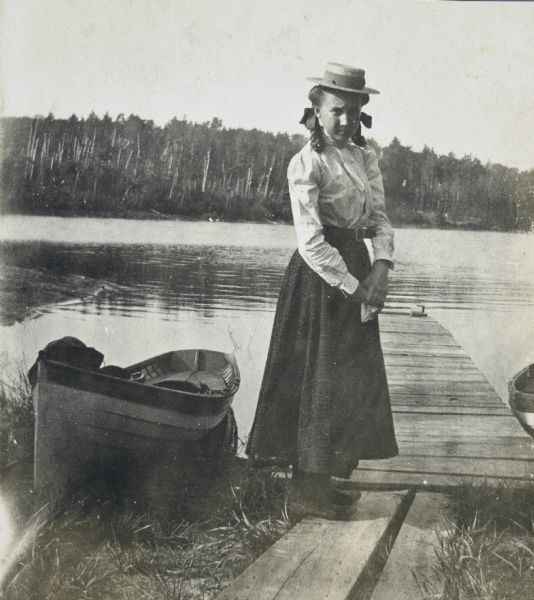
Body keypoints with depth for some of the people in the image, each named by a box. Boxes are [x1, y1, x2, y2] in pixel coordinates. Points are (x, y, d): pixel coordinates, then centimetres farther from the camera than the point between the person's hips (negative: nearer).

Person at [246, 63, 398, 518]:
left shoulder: (366, 158, 9)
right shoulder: (307, 164, -12)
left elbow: (380, 217, 7)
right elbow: (311, 242, -18)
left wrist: (381, 267, -11)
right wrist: (353, 285, -17)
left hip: (358, 268, 8)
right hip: (321, 275, -8)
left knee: (355, 375, 12)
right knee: (318, 375, -1)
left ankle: (325, 477, 27)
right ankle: (309, 483, 13)